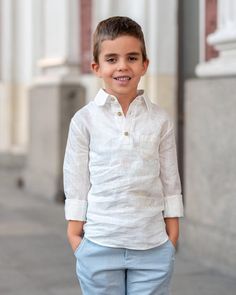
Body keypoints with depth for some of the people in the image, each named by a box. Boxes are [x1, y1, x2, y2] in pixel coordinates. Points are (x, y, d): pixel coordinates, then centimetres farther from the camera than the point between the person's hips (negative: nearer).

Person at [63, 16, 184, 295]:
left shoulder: (160, 120, 3)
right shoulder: (84, 120, -1)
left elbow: (170, 182, 6)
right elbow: (76, 181, 1)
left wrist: (172, 237, 5)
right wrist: (74, 233, -1)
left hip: (153, 245, 1)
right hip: (99, 244, -1)